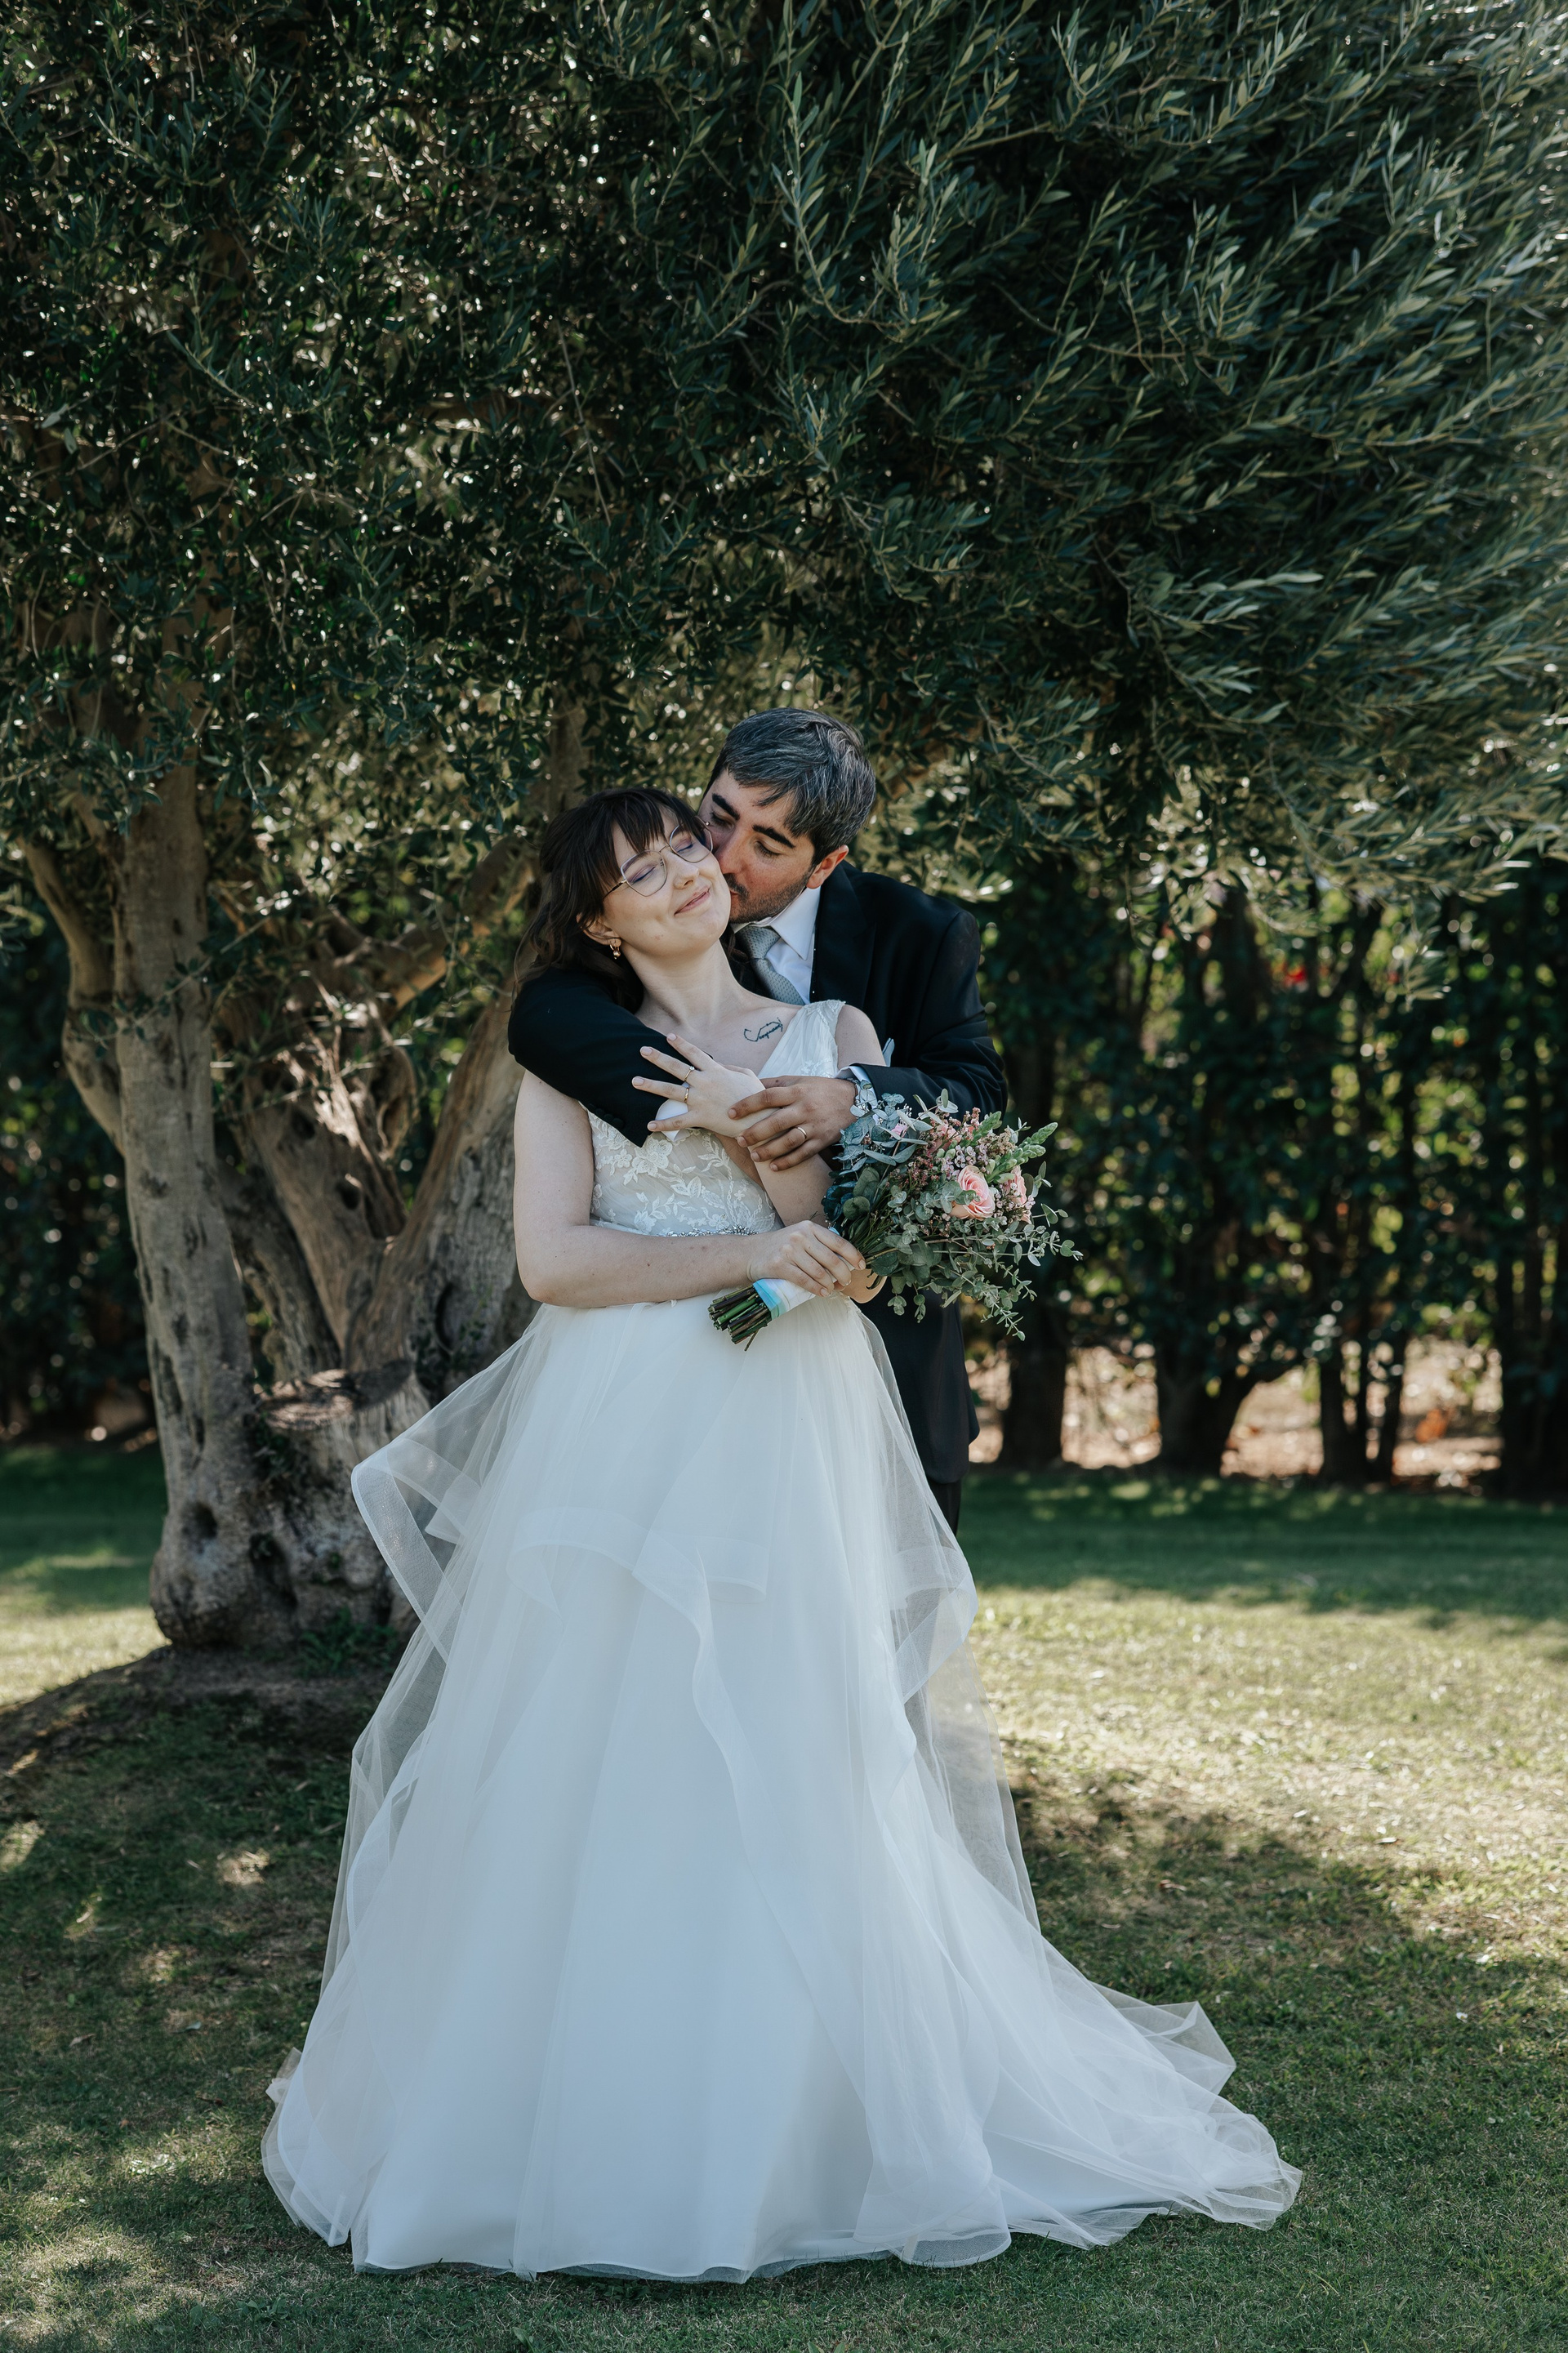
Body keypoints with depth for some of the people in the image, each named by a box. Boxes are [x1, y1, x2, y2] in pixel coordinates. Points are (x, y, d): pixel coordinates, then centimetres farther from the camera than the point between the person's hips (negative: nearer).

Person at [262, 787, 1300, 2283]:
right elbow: (554, 1258, -3)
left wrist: (753, 1125, -8)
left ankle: (802, 2120, 10)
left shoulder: (831, 1033, 12)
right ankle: (593, 2119, 10)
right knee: (604, 1777, -1)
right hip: (615, 1442, -1)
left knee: (797, 1781, -1)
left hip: (785, 1447, 1)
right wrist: (760, 1250, -9)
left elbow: (863, 1242, 3)